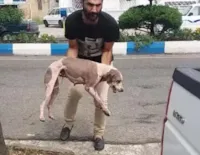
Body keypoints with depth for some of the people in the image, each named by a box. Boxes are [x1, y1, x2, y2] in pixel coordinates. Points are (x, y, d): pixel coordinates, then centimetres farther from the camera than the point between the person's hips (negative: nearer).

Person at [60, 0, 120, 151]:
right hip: (81, 60, 1)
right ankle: (68, 123, 17)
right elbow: (73, 47, -15)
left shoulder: (110, 23, -31)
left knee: (101, 98, -7)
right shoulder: (72, 20, -28)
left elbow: (107, 51, -18)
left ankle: (99, 133, 15)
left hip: (102, 61, -1)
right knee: (75, 91, -13)